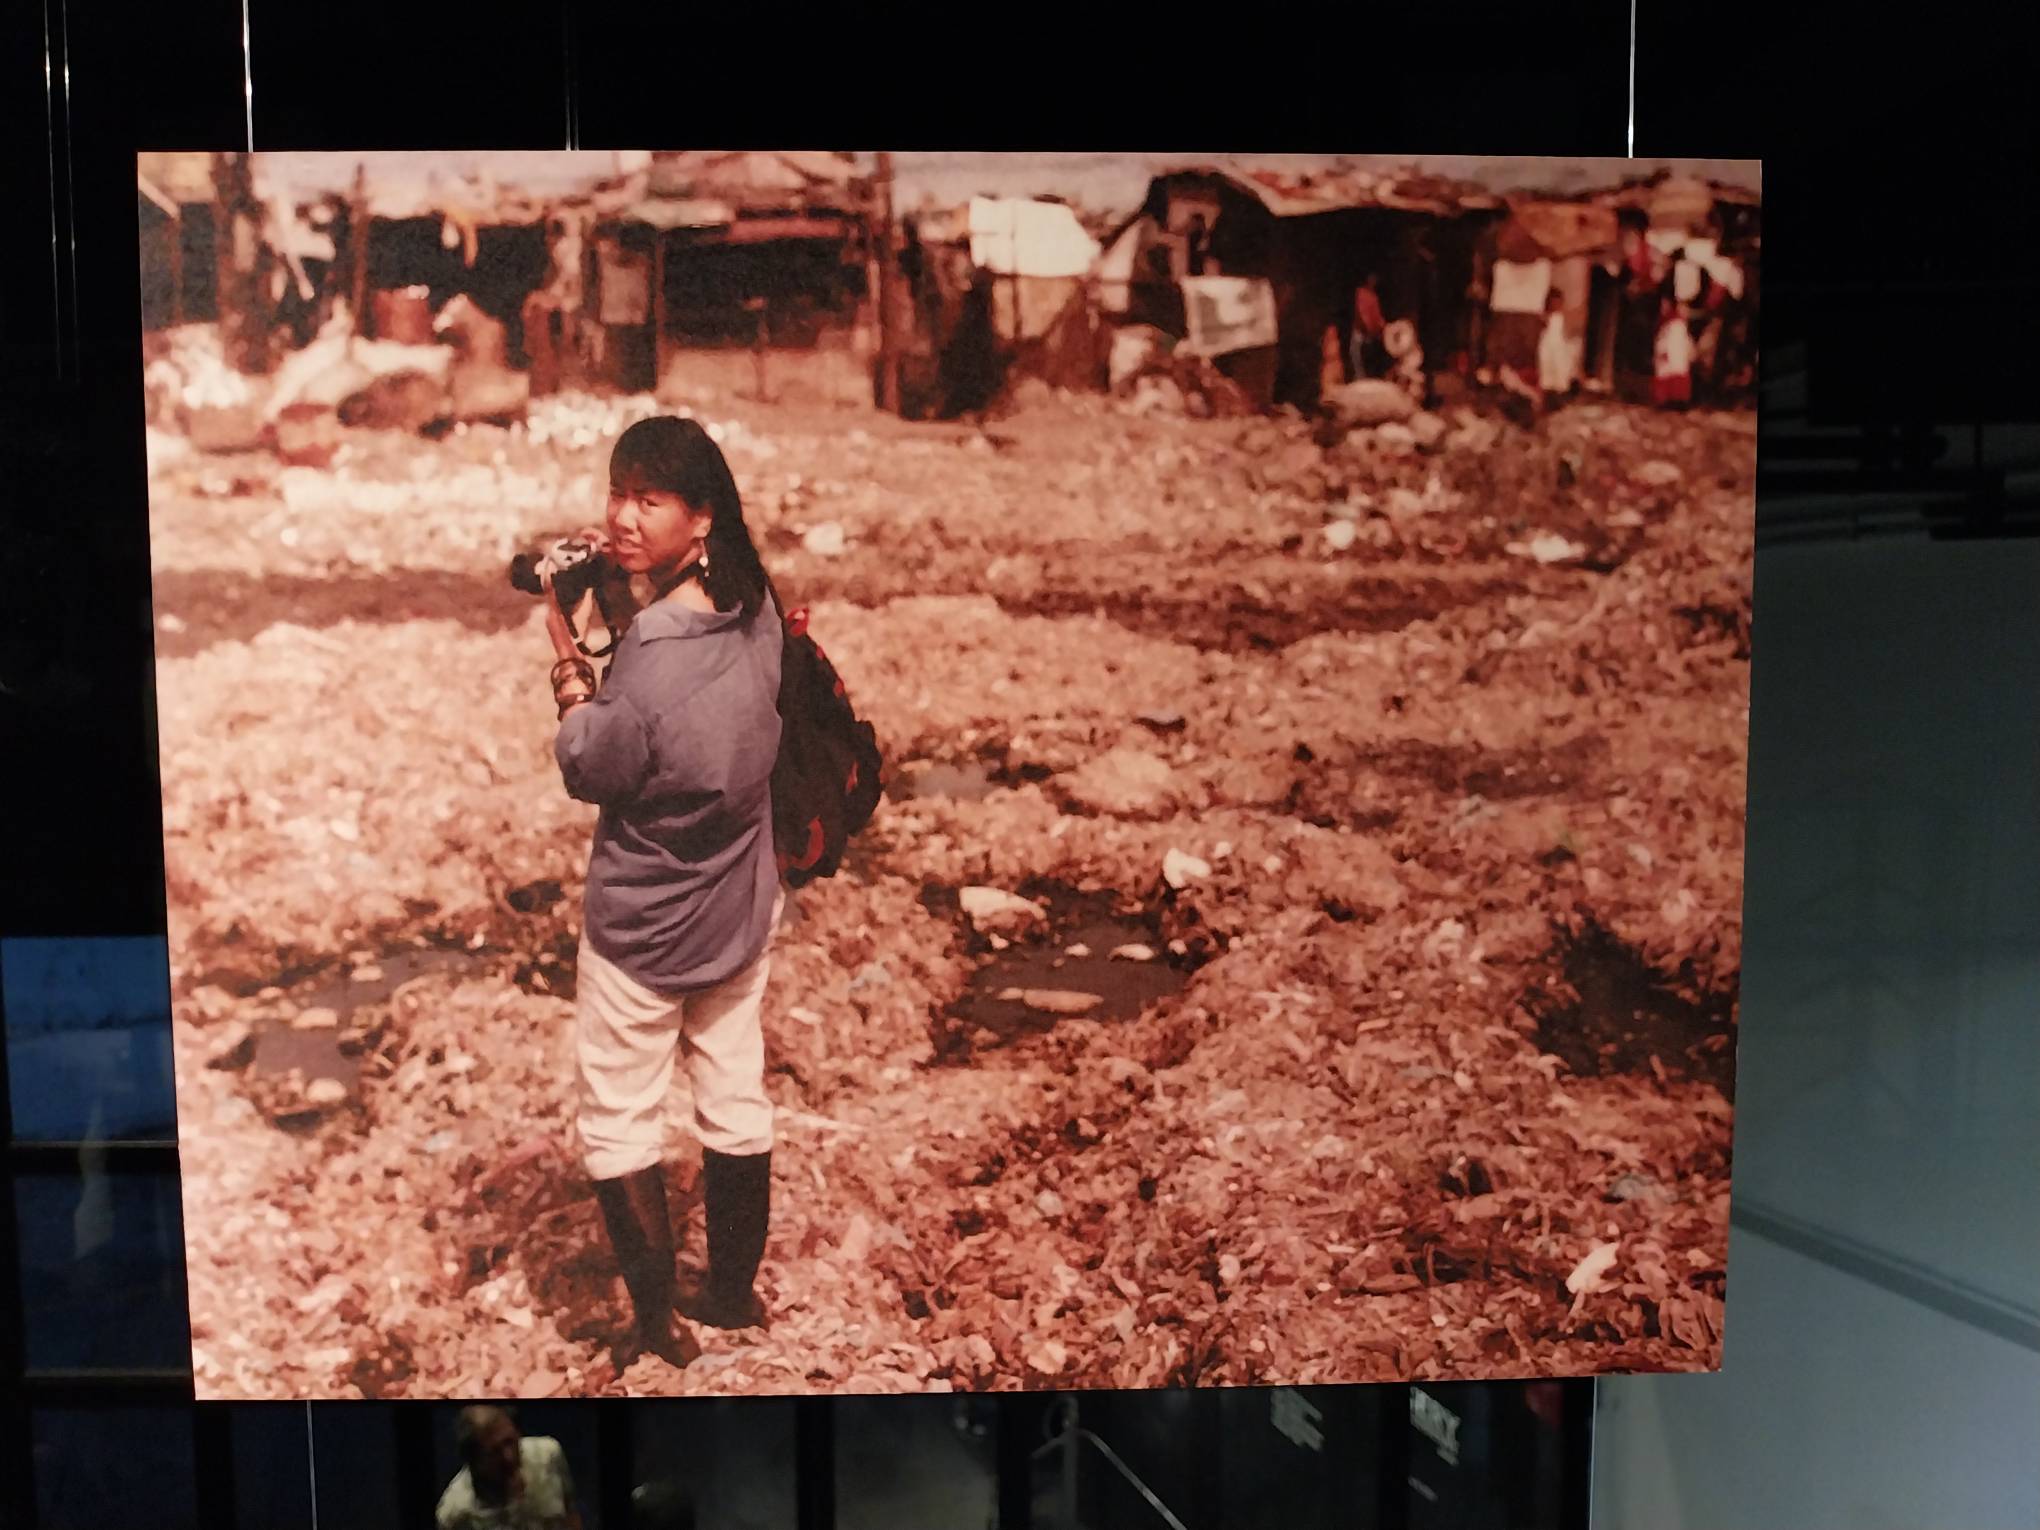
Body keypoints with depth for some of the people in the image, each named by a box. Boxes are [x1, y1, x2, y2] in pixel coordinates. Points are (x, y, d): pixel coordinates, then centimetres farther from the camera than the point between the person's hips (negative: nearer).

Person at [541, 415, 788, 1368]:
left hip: (641, 933, -6)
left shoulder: (648, 674, -33)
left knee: (617, 1126, 15)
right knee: (735, 1106, 20)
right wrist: (636, 582, -1)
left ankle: (658, 1325, 27)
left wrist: (565, 655, -7)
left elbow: (586, 772, -14)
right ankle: (732, 1294, 39)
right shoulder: (756, 610, -12)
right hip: (742, 914, 7)